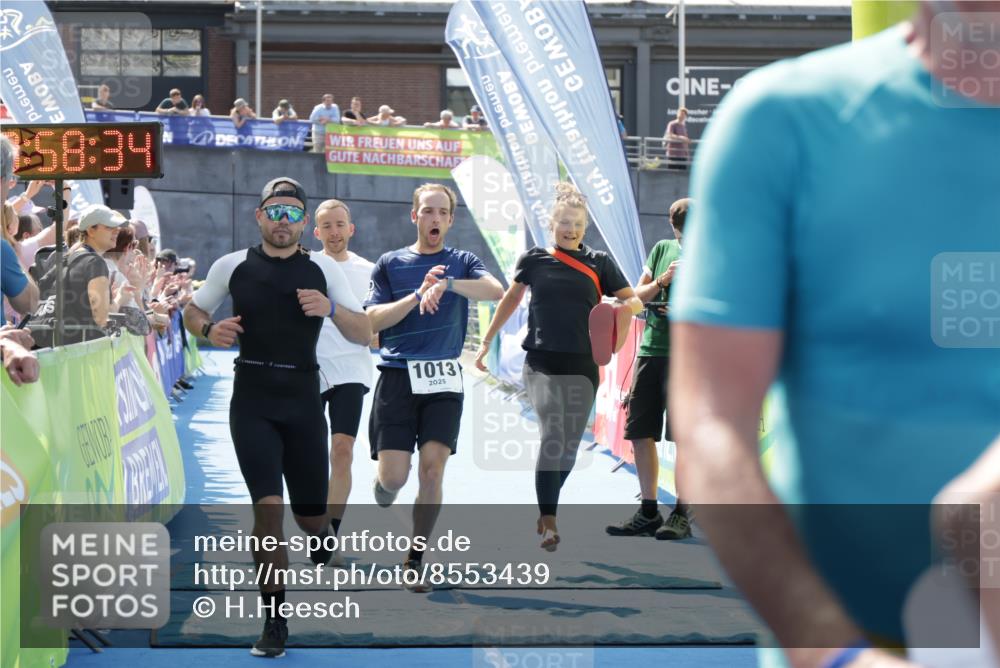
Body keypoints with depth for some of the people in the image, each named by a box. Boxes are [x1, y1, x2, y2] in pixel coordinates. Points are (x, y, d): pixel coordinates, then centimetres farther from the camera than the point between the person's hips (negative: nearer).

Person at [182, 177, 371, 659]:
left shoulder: (323, 270, 4)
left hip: (303, 402, 1)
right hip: (252, 403, -1)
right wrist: (209, 329, -7)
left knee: (311, 514, 6)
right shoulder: (233, 266, 3)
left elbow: (364, 335, 1)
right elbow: (192, 312, 16)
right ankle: (274, 623, -4)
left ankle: (321, 537, 46)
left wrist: (331, 308, -19)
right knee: (268, 507, -14)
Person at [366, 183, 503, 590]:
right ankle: (383, 513, 29)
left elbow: (495, 290, -12)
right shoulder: (390, 264, 10)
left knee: (433, 466, -11)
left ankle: (414, 560, 0)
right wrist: (417, 296, -14)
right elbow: (373, 319, -1)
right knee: (393, 474, -7)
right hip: (398, 375, 0)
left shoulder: (462, 263, 9)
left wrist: (447, 284, -27)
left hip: (444, 379, 0)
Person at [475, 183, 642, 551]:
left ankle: (545, 511, 26)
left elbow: (634, 301, 8)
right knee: (552, 434, -20)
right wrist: (486, 341, 20)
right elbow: (510, 299, 19)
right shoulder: (534, 259, 5)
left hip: (582, 368, 2)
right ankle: (548, 521, -20)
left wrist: (627, 307, -14)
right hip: (542, 364, -2)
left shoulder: (599, 263, 5)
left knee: (569, 447, 6)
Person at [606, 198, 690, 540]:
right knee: (639, 432, 4)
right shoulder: (661, 249, 13)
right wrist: (662, 281, -6)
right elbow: (637, 297, 12)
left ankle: (681, 514, 0)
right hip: (650, 350, 5)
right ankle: (648, 512, 13)